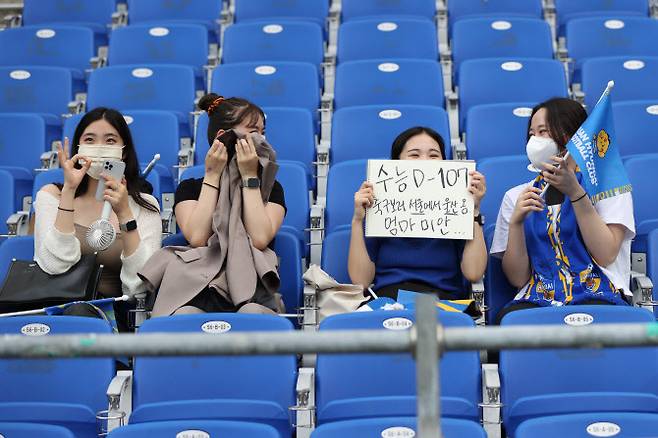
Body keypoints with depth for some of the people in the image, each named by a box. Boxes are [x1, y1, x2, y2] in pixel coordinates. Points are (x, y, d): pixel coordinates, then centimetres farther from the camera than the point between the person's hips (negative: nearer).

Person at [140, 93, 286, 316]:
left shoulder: (270, 188, 19)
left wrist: (249, 177, 3)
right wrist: (212, 175, 4)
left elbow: (260, 238, -2)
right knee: (185, 316, -38)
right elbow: (197, 237, -3)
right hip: (199, 291, 0)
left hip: (252, 292, 1)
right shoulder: (190, 188, 18)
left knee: (253, 314, -38)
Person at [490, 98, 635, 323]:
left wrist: (574, 192, -11)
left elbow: (606, 255, -5)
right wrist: (516, 222, -7)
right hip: (537, 299, 2)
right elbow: (518, 279, 8)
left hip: (597, 296, -2)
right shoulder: (516, 196, 18)